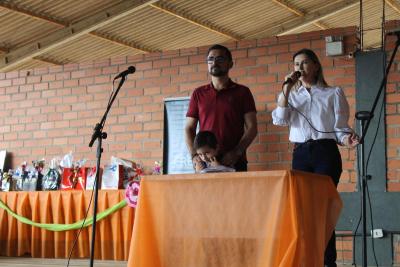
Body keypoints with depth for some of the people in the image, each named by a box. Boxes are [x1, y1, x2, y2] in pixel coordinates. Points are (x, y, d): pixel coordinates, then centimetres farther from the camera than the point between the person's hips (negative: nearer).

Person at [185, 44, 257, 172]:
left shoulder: (242, 92, 6)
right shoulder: (198, 94, 12)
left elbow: (251, 128, 0)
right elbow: (189, 129, 11)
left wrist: (236, 153, -13)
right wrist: (194, 155, -5)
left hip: (234, 163, -2)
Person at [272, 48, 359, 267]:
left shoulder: (333, 93, 9)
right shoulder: (292, 95, 17)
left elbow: (340, 126, 5)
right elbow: (279, 119, -1)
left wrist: (346, 139, -17)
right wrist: (286, 88, -4)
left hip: (326, 152, -3)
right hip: (300, 154, 3)